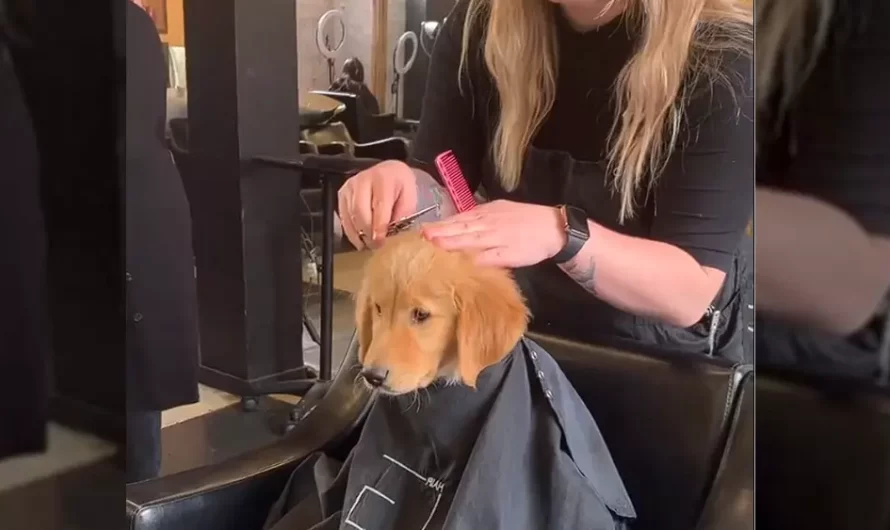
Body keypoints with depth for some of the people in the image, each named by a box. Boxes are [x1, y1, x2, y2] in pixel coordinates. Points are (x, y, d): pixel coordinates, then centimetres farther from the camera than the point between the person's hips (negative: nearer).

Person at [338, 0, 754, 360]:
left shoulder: (720, 57, -22)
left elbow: (693, 289, -26)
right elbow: (439, 193, -8)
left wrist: (562, 234, -43)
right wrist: (407, 188, -32)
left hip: (664, 360, -2)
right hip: (515, 334, 2)